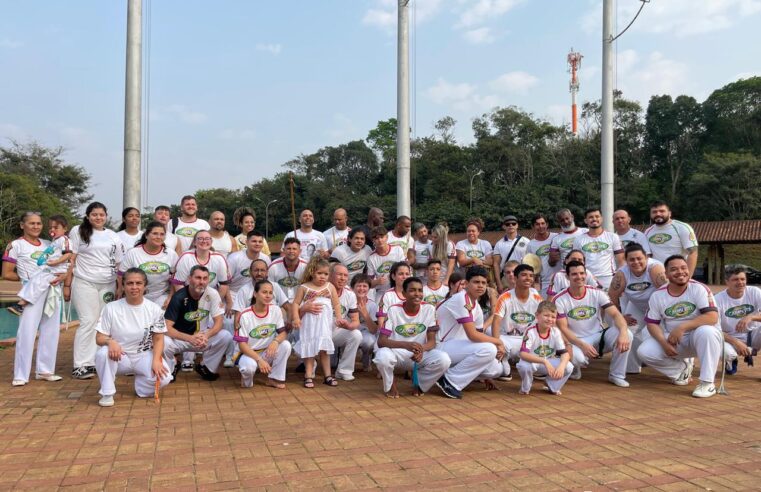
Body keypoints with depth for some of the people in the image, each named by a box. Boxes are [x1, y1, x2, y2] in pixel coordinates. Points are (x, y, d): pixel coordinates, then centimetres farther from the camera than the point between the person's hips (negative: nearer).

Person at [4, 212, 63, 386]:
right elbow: (6, 274, -3)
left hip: (53, 291, 5)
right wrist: (27, 277, -5)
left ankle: (44, 370, 18)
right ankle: (21, 375, 1)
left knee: (51, 332, 7)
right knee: (27, 332, -8)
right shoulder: (16, 245, 0)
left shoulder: (48, 244, 14)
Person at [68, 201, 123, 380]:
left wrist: (120, 288, 7)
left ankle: (98, 361, 9)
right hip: (84, 284, -3)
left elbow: (118, 264, 13)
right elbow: (71, 260, 1)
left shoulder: (113, 236, 13)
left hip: (108, 285, 3)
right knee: (89, 321, -8)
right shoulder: (78, 231, 4)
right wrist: (67, 285, -4)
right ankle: (81, 365, -3)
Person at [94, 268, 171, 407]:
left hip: (144, 356, 0)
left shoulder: (154, 309, -4)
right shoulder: (111, 308, -6)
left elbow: (158, 339, -2)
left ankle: (141, 385, 10)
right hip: (119, 357, 0)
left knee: (163, 378, -27)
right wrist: (110, 341, -29)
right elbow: (99, 338, -5)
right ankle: (107, 393, -11)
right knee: (103, 353, -34)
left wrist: (156, 360, -20)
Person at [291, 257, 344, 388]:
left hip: (325, 323, 2)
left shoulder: (330, 287, 6)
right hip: (309, 323, -2)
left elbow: (336, 304, 8)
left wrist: (339, 317, -2)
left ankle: (327, 375, 14)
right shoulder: (304, 287, 0)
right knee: (310, 349, 2)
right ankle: (309, 376, 7)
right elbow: (296, 303, -2)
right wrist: (296, 318, -14)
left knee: (324, 349, 8)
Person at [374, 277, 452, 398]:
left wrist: (421, 349, -31)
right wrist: (406, 345, -36)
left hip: (420, 354, 2)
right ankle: (391, 385, -1)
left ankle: (419, 384, 4)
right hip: (396, 353, -2)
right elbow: (381, 341, -18)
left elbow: (432, 341, -6)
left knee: (444, 360, -27)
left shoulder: (429, 309, -7)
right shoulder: (394, 310, -13)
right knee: (382, 356, -36)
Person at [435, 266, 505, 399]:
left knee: (496, 369, -2)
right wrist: (498, 342, -10)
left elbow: (478, 336, 13)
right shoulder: (461, 299, -19)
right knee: (488, 349, -25)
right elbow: (472, 335, -25)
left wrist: (486, 375, 14)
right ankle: (450, 380, -12)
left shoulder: (477, 308, 9)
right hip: (440, 347, -9)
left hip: (457, 348, 9)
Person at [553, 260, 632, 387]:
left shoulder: (597, 293, -4)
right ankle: (574, 367, 4)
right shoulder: (559, 300, -10)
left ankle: (616, 375, -5)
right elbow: (563, 329, -12)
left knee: (626, 334, -25)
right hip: (576, 342, -3)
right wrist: (582, 345, -26)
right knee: (578, 358, -38)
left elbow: (615, 314, -14)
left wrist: (623, 332, -35)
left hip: (599, 337, 3)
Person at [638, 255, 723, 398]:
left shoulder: (699, 289, -14)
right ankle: (682, 368, 11)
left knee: (706, 331, -38)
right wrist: (663, 342, -19)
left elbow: (712, 317, -25)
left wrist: (682, 327, -32)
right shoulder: (657, 295, -4)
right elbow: (652, 323, 0)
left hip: (699, 338, -3)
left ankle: (707, 382, -24)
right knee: (644, 351, -18)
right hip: (673, 339, 4)